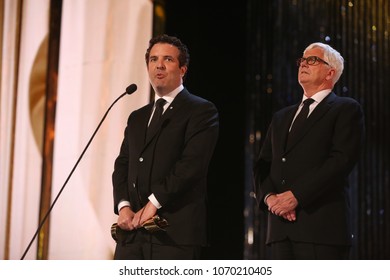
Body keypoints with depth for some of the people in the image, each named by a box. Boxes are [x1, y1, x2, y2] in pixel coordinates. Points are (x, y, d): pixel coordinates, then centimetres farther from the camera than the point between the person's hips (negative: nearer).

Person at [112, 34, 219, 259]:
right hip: (132, 232, 6)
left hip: (175, 232, -6)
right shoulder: (137, 118, 24)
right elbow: (122, 165, 17)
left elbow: (192, 164, -11)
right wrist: (123, 206, -2)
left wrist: (154, 202, -14)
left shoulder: (202, 111, 1)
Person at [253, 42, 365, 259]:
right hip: (281, 229, 6)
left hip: (322, 226, -6)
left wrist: (296, 195, -15)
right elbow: (263, 165, 18)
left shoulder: (346, 109, 5)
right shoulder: (282, 117, 26)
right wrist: (269, 197, -4)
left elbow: (342, 159, -9)